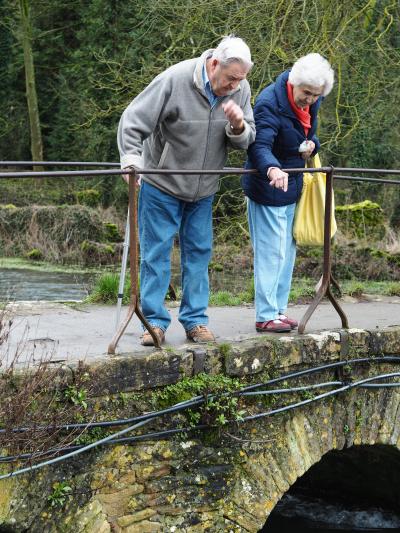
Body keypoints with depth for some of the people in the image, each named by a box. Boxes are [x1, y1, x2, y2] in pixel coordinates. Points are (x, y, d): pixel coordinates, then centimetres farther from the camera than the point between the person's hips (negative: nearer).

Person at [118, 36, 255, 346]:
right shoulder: (174, 80, -22)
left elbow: (247, 141, 0)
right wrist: (132, 158, -31)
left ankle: (196, 320, 16)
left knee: (198, 252, 8)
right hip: (162, 184, -5)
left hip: (203, 190, 5)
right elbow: (133, 121, -18)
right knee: (156, 253, -1)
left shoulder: (240, 89, -6)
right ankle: (155, 321, 5)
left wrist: (238, 127, -23)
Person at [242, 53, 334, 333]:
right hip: (268, 188, -9)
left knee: (288, 251, 14)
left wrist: (312, 144, -5)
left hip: (293, 185, 9)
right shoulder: (270, 103, -24)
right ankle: (266, 316, 0)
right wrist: (272, 169, -56)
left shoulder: (311, 103, 1)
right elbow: (260, 145, -36)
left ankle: (279, 310, 23)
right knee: (271, 252, -7)